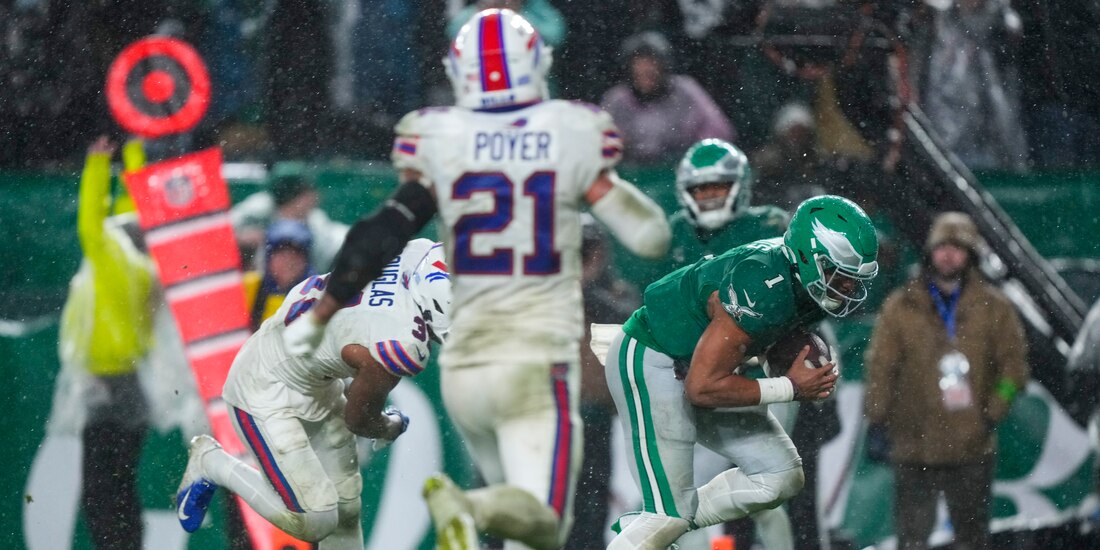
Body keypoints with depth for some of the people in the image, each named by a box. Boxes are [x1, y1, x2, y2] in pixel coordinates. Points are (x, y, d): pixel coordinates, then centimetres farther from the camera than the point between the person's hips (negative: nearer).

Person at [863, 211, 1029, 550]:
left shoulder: (993, 308, 4)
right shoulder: (901, 307, 1)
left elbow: (1014, 364, 6)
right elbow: (880, 367, 0)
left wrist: (993, 413, -5)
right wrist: (877, 423, -6)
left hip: (972, 446, 1)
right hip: (915, 446, -1)